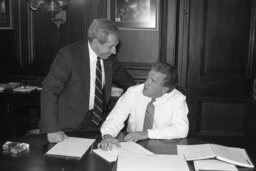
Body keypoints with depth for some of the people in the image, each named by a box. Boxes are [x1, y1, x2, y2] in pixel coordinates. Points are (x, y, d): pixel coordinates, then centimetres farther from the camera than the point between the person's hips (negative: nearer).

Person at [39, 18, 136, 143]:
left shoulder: (108, 57, -4)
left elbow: (123, 78, 17)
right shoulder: (68, 55, -21)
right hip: (69, 124, -5)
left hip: (96, 121, 5)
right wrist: (52, 130, -24)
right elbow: (49, 91, -21)